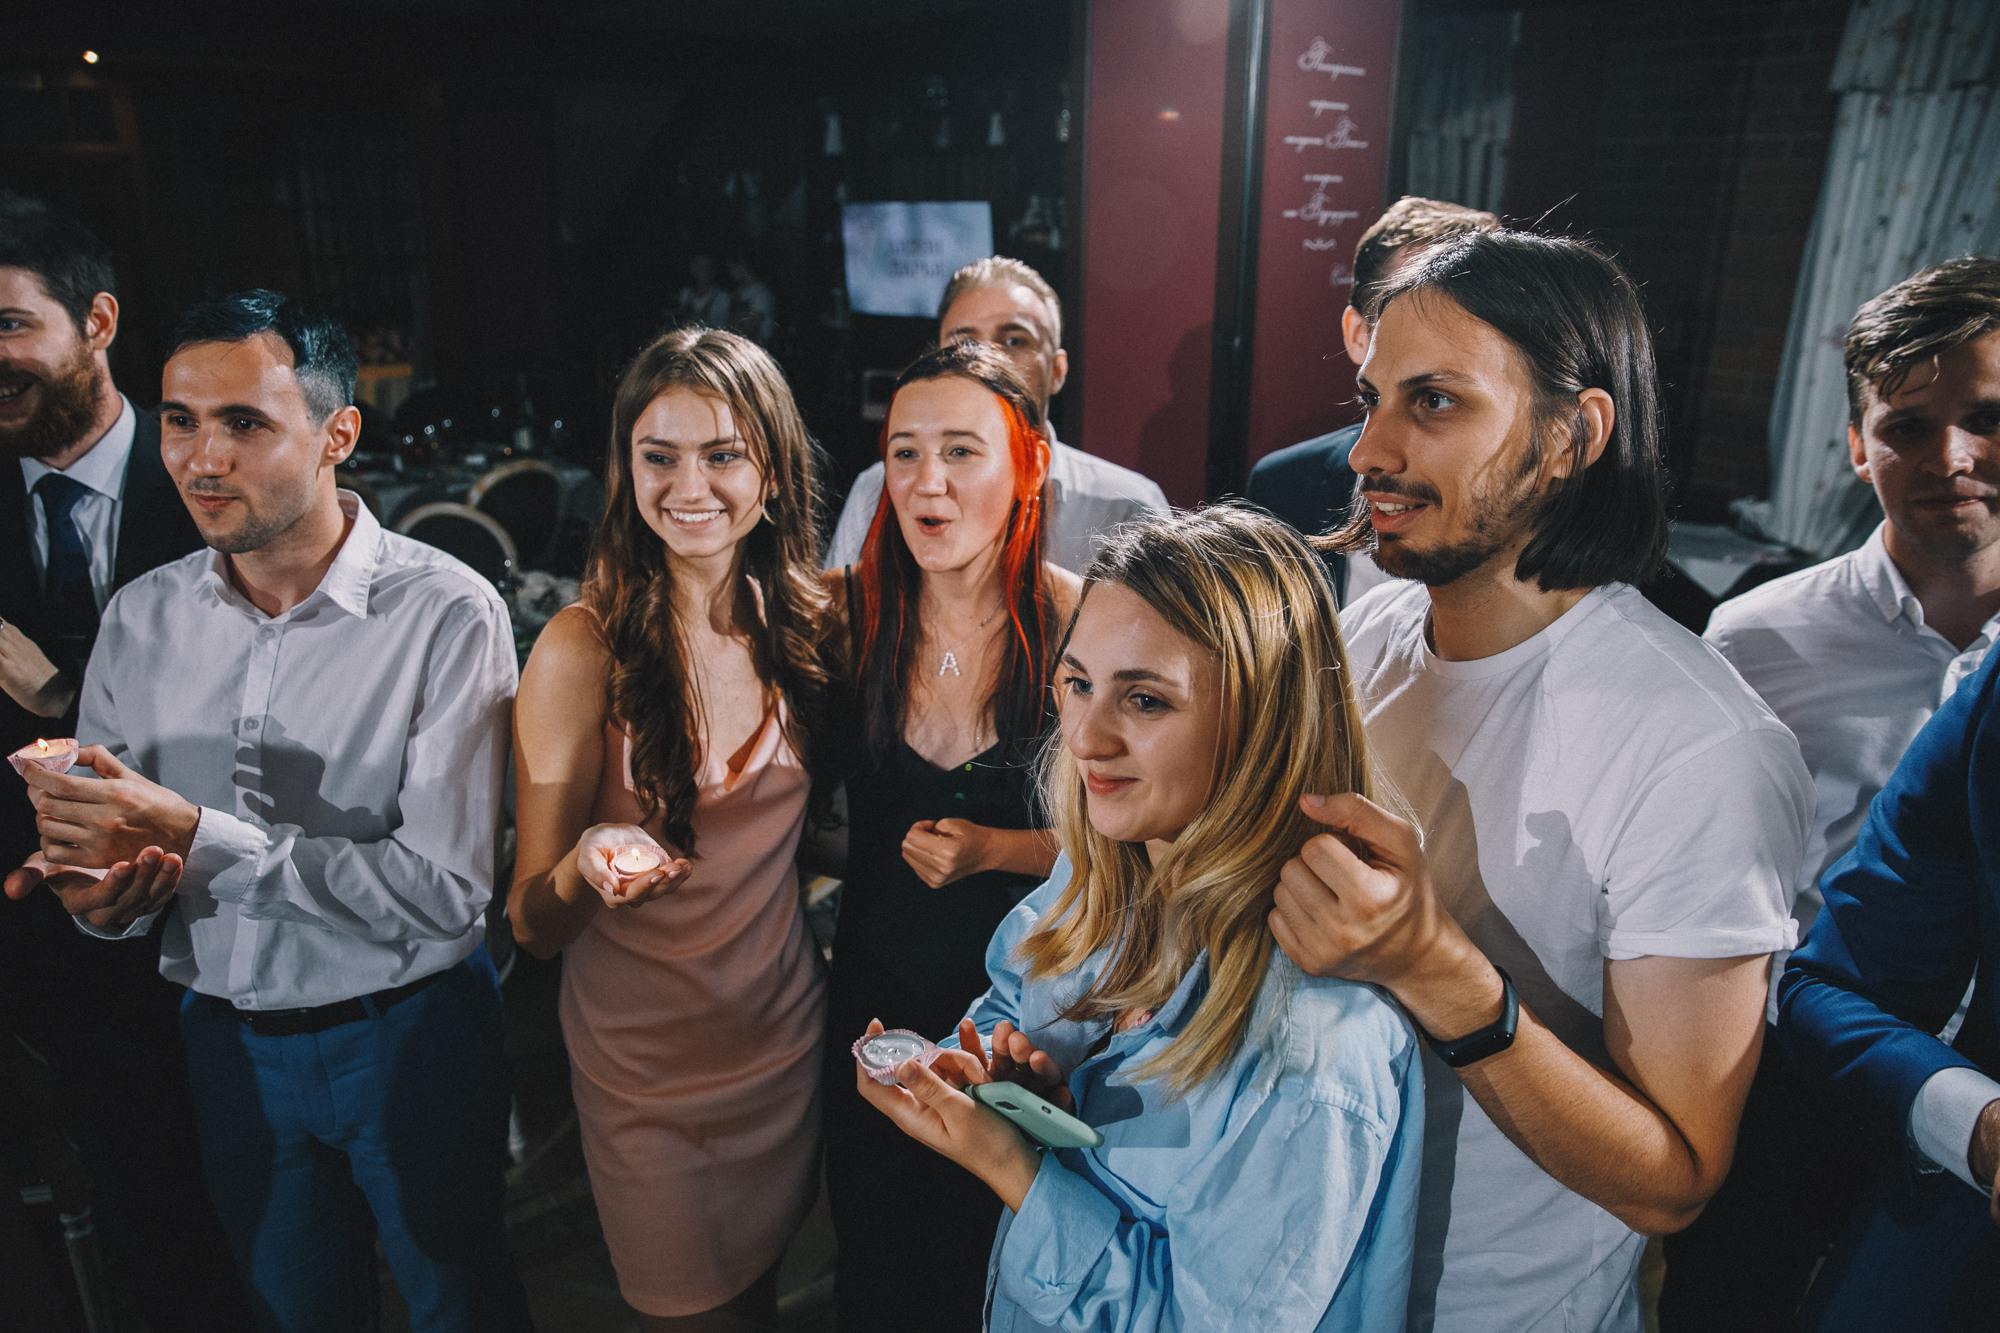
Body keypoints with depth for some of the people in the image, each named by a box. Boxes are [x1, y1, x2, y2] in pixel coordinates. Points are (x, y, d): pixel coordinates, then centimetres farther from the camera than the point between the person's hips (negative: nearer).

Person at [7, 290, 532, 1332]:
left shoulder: (447, 611, -20)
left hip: (408, 1039, -4)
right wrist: (105, 897, -16)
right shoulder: (139, 617, -1)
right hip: (226, 1041, 5)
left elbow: (447, 892, -24)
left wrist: (201, 839, -29)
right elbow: (89, 850, 7)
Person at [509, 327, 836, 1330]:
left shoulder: (809, 620, -6)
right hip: (646, 1065, -3)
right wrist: (584, 869, -35)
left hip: (786, 1036, 4)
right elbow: (534, 929, -14)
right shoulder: (583, 649, -19)